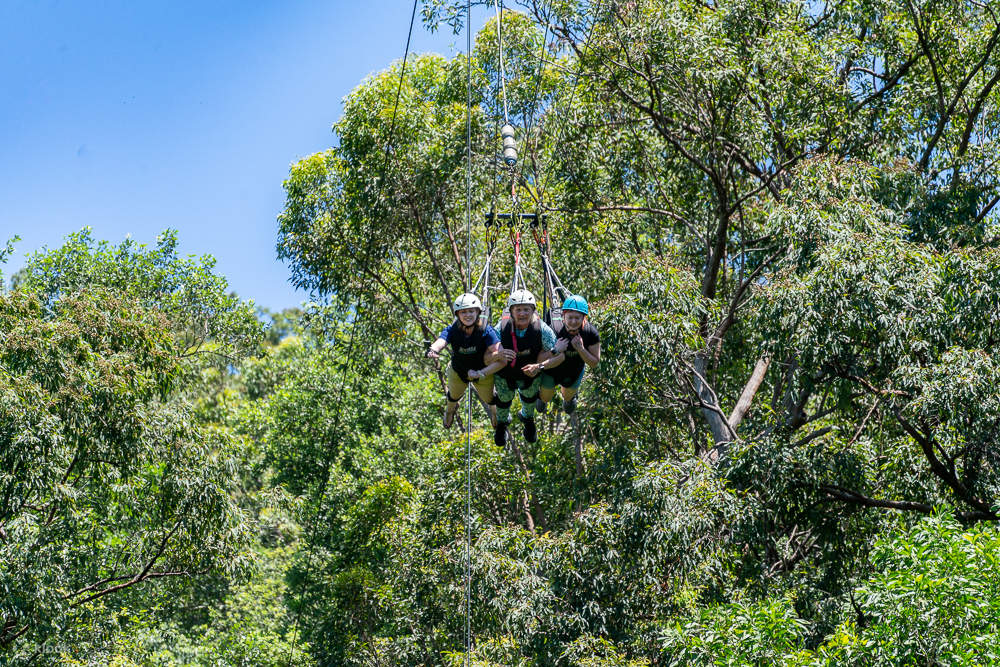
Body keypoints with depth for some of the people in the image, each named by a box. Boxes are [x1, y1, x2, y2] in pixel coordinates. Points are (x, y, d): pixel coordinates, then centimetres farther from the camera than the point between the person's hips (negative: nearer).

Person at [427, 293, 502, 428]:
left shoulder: (486, 331, -34)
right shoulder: (452, 330, -29)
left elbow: (502, 359, -40)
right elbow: (440, 342, -49)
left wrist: (480, 373, -46)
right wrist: (433, 350, -73)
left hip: (484, 372, -1)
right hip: (458, 372, 1)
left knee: (489, 399, 24)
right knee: (453, 396, 29)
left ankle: (494, 413, 63)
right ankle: (450, 410, 67)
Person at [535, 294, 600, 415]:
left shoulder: (591, 333, -31)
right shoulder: (555, 332, -39)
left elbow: (594, 363, -22)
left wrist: (580, 349, -38)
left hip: (575, 372, 2)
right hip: (552, 370, -2)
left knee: (568, 397, 31)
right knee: (546, 398, 26)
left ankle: (570, 397, 68)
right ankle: (540, 394, 62)